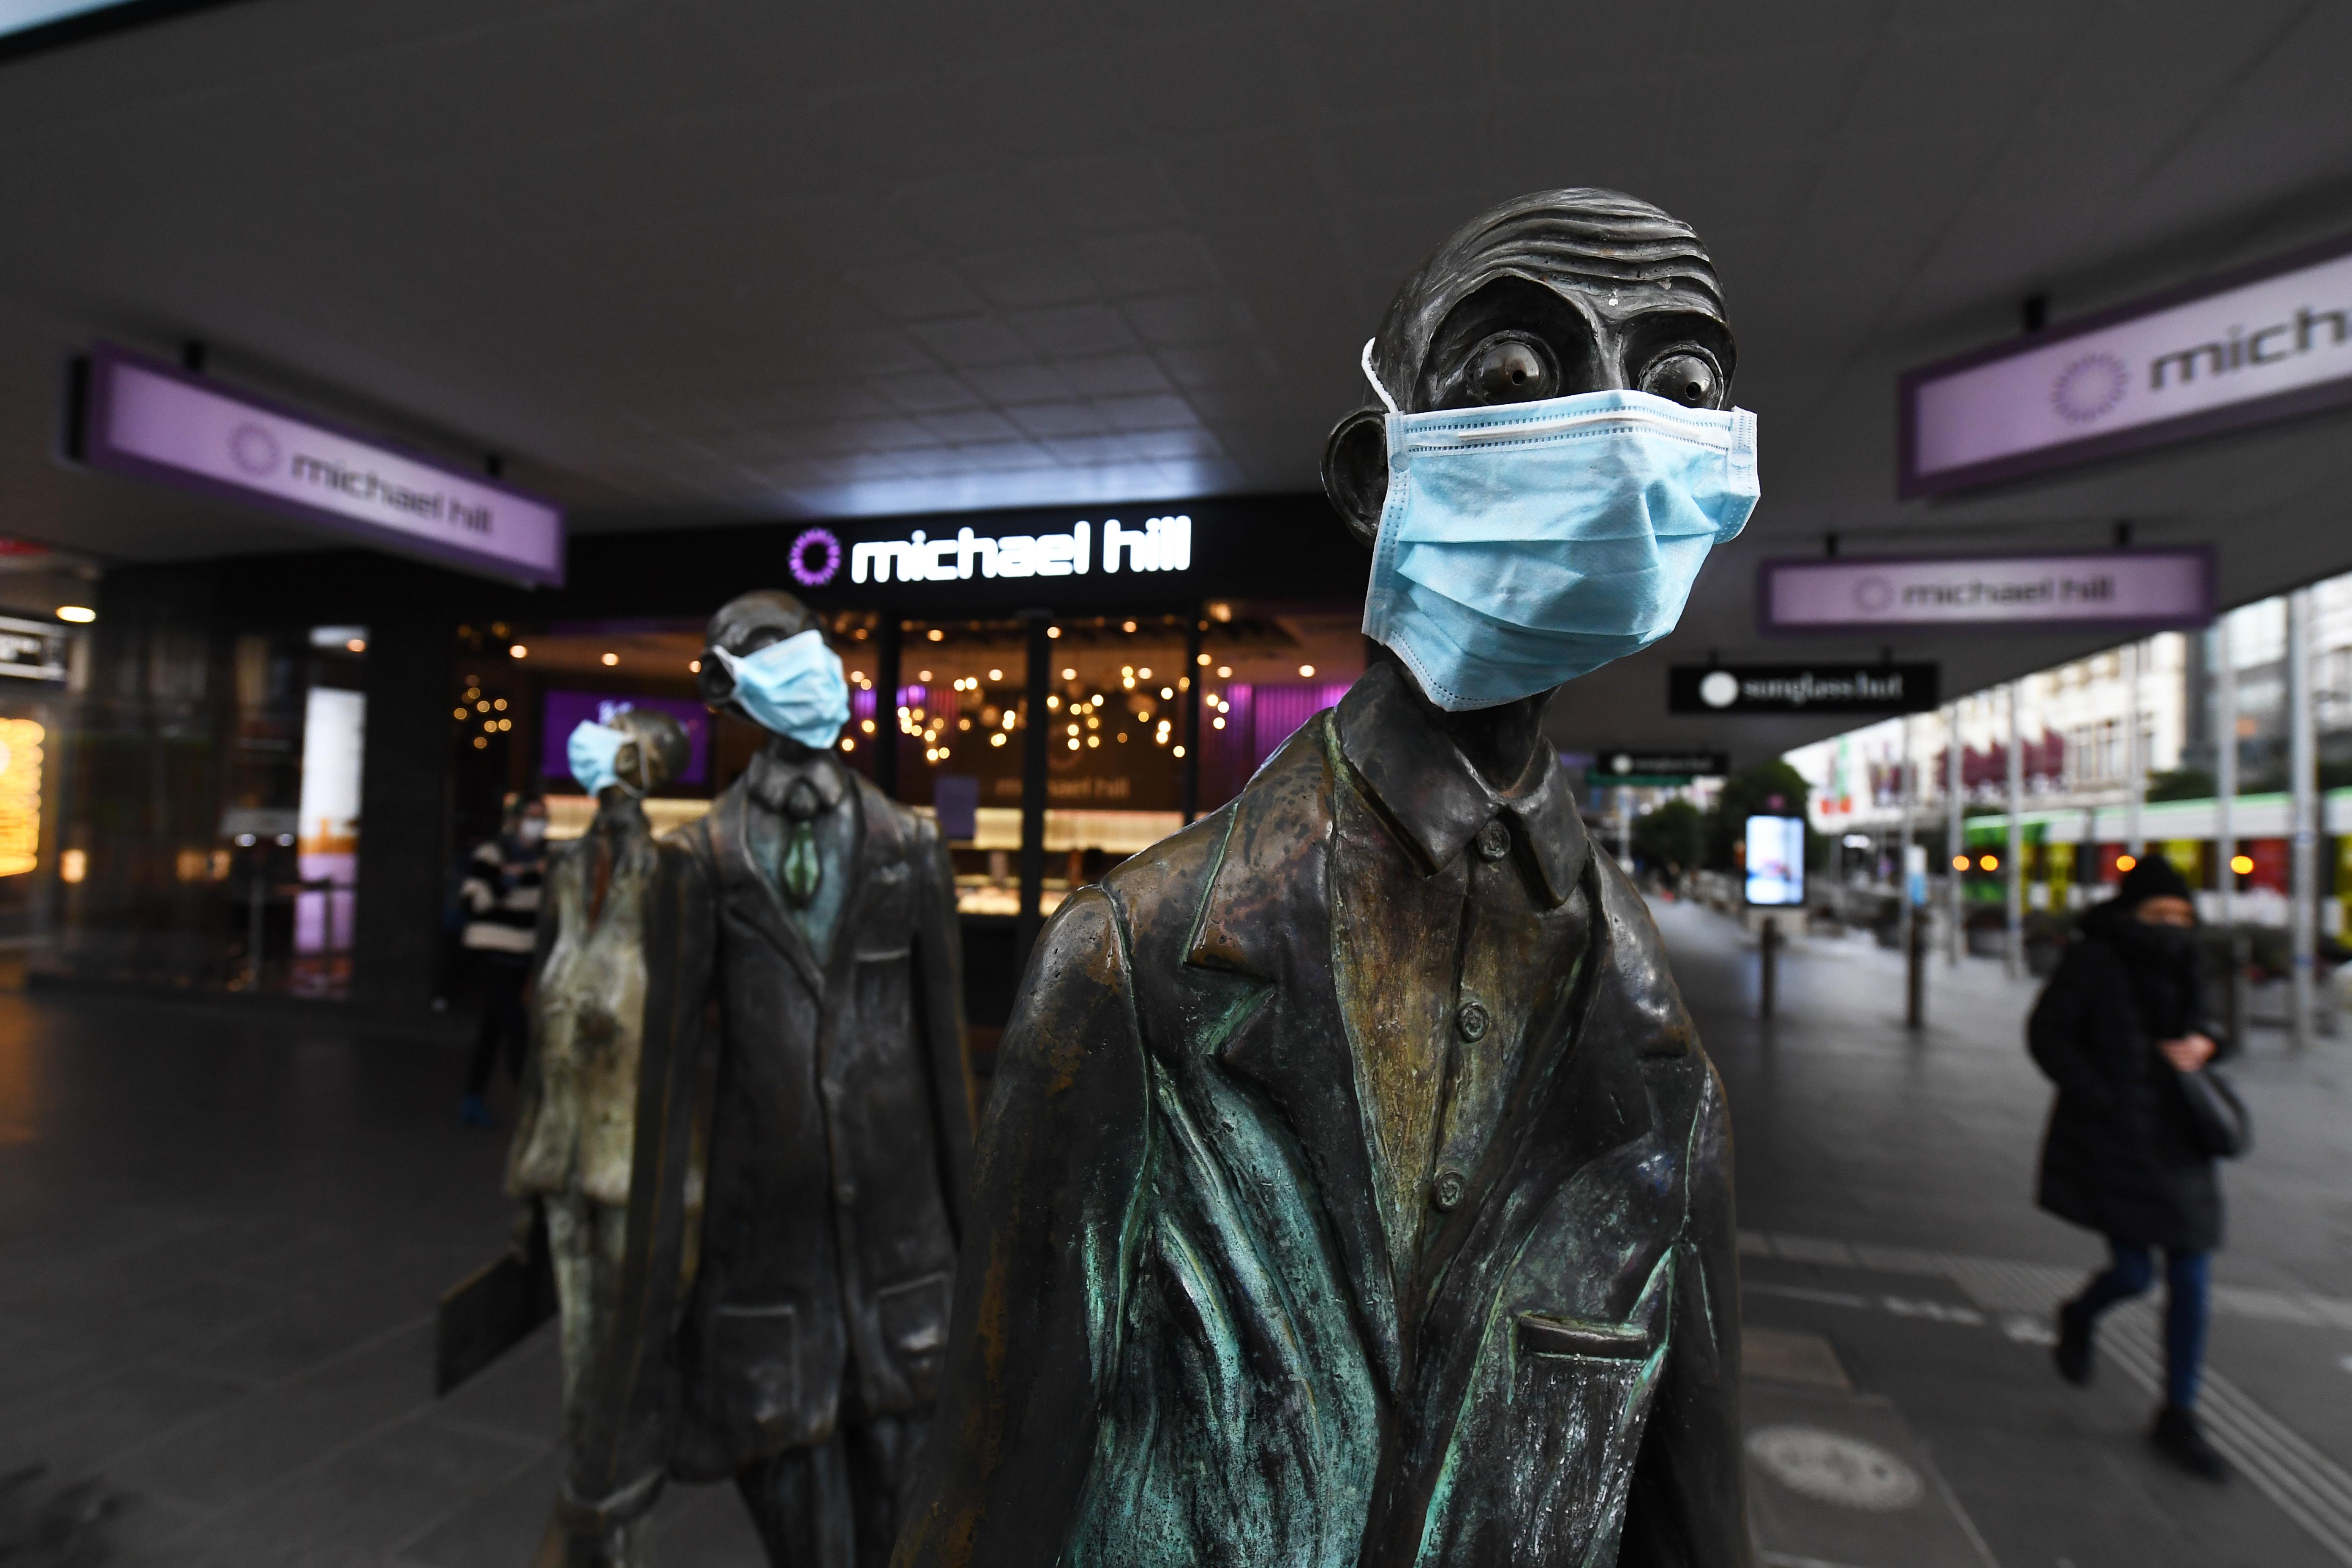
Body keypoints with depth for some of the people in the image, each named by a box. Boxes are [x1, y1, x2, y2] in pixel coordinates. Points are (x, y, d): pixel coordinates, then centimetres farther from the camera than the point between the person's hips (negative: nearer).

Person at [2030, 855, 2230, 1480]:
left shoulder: (2184, 962, 8)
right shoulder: (2093, 961, -10)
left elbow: (2204, 1027, 22)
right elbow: (2047, 1032, -11)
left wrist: (2202, 1045, -2)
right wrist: (2100, 1098, -17)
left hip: (2178, 1140, 6)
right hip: (2113, 1139, -6)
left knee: (2192, 1279, 5)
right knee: (2134, 1273, -6)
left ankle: (2178, 1418, 19)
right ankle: (2079, 1317, 31)